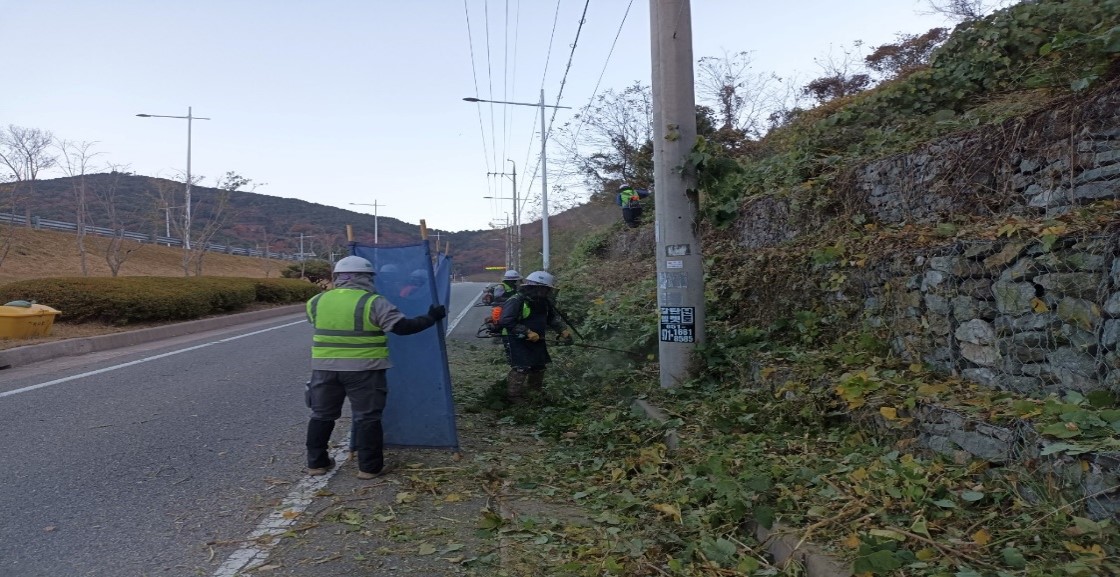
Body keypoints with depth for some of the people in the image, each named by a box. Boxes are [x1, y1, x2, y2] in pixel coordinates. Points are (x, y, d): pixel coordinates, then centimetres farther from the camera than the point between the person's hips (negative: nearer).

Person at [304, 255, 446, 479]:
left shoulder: (317, 302, 4)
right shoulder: (373, 303, -10)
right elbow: (403, 327, -11)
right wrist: (431, 318, 0)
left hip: (324, 367, 4)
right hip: (364, 369, -4)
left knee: (322, 415, 17)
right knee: (367, 418, 5)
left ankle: (316, 462, 24)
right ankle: (370, 467, 8)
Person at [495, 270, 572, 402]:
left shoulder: (543, 302, 2)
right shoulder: (516, 301, -24)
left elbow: (553, 317, 14)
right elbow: (505, 322, -30)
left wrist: (563, 330, -3)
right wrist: (527, 332, -31)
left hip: (535, 340, 9)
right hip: (516, 340, -9)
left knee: (539, 366, 17)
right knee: (521, 368, -15)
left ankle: (535, 391, 37)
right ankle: (514, 398, -4)